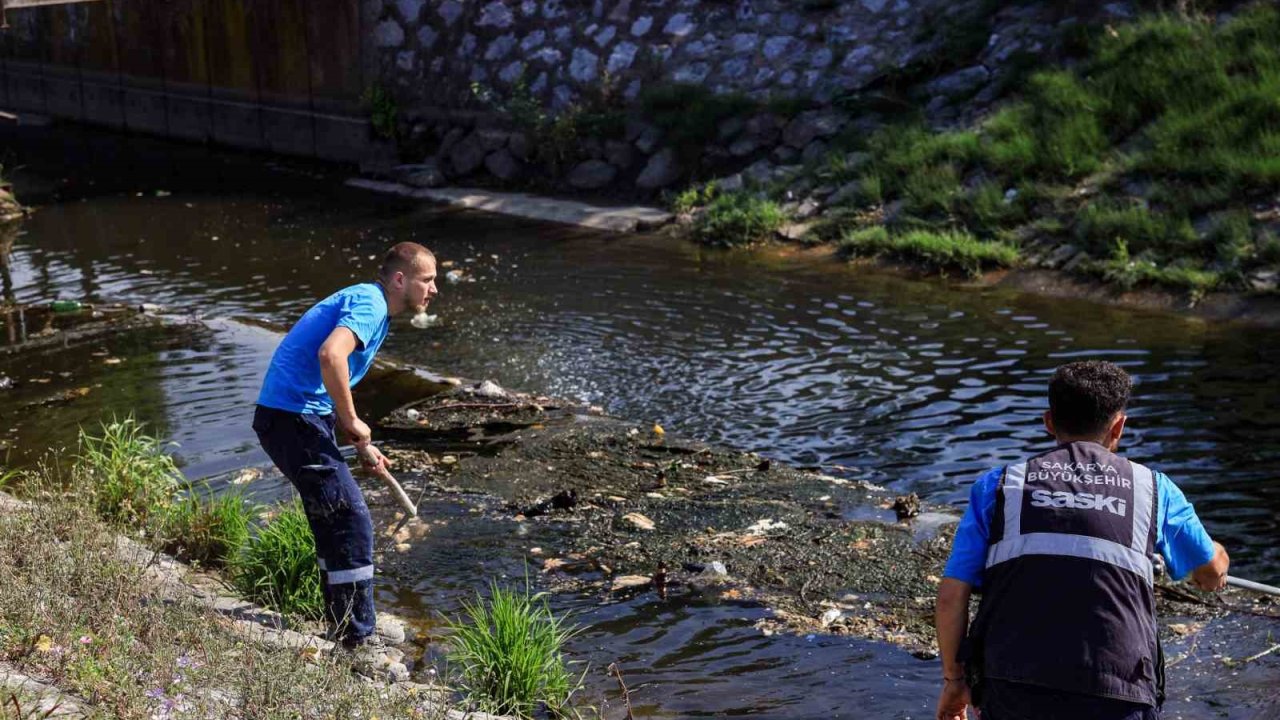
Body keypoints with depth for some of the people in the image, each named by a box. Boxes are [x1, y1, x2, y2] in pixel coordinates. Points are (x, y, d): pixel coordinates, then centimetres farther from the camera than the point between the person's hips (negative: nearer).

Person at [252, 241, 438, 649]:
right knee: (351, 522, -9)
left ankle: (341, 629, 30)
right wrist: (352, 422, -20)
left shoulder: (371, 306, 19)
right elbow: (330, 355, -33)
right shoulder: (370, 303, -13)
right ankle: (357, 639, -2)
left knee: (336, 523, 18)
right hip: (293, 418, -11)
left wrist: (362, 447, 20)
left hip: (296, 417, 11)